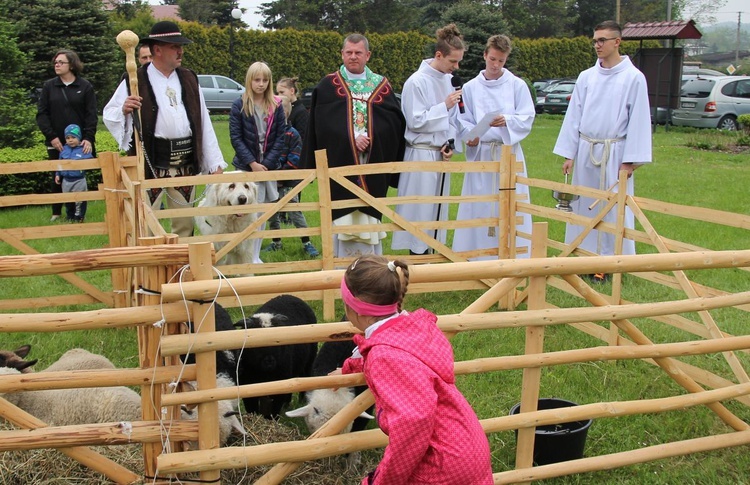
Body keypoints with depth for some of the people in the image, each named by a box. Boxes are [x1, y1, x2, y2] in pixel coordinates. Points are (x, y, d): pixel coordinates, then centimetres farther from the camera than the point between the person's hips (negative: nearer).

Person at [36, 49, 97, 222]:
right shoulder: (49, 86, 6)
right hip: (56, 143, 2)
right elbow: (41, 114, 3)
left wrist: (88, 138, -13)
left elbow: (92, 115, -3)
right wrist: (51, 136, -7)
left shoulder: (85, 87, 1)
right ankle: (56, 212, 17)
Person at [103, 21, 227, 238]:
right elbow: (109, 115, -1)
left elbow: (204, 123, 11)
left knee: (185, 224, 13)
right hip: (151, 163, -4)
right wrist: (124, 110, -24)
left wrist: (215, 162, 7)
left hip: (186, 163, 5)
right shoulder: (136, 81, -2)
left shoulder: (189, 79, 12)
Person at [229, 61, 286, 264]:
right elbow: (235, 137, -5)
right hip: (246, 166, -3)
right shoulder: (239, 105, -3)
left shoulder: (276, 106, 2)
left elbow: (280, 137, 1)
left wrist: (267, 163, -9)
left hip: (269, 166, 3)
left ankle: (256, 255, 16)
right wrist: (252, 163, -12)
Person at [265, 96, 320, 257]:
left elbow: (295, 159, -11)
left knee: (295, 211, -2)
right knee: (271, 213, 13)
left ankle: (306, 243, 5)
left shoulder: (292, 134, -6)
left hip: (287, 182, -4)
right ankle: (276, 242, 28)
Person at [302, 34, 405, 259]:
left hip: (373, 166, 2)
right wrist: (352, 138, -14)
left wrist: (369, 137, -11)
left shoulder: (382, 86, 9)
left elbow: (395, 119, 2)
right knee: (343, 219, 1)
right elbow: (323, 123, -4)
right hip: (341, 162, -2)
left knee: (370, 219, 5)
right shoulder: (328, 85, 4)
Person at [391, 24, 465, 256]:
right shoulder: (417, 82, -14)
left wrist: (450, 144, -1)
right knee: (420, 210, -3)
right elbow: (415, 121, -16)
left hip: (440, 155, 7)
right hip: (421, 155, -7)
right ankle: (418, 255, 5)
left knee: (437, 209, 12)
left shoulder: (448, 80, 7)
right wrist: (444, 106, -17)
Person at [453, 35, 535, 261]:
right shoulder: (470, 87, 7)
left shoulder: (517, 85, 3)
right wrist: (470, 135, -13)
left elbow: (527, 118, -1)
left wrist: (507, 121, -20)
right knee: (478, 206, 1)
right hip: (480, 152, 1)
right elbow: (464, 120, 8)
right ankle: (477, 255, 10)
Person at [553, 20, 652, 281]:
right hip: (586, 151, 4)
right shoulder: (586, 77, 7)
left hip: (614, 153, -4)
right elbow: (574, 115, 8)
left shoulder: (633, 78, -6)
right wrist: (568, 154, 5)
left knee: (613, 208, 1)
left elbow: (638, 120, -6)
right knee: (584, 205, 9)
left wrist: (630, 160, -10)